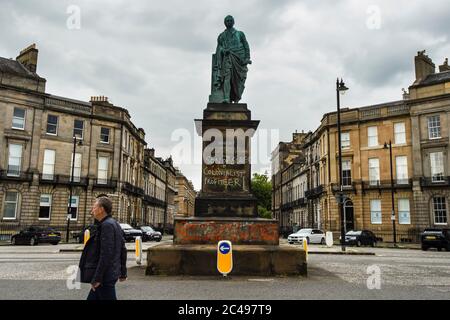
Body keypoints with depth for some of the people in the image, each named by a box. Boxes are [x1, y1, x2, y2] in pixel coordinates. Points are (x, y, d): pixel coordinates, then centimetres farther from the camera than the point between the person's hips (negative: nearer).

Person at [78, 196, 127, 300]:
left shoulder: (106, 225, -18)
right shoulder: (115, 225, 12)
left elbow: (106, 254, -23)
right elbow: (123, 250, 16)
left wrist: (97, 278, -20)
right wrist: (123, 272, 21)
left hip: (105, 276, -10)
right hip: (111, 274, 10)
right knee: (92, 298, 16)